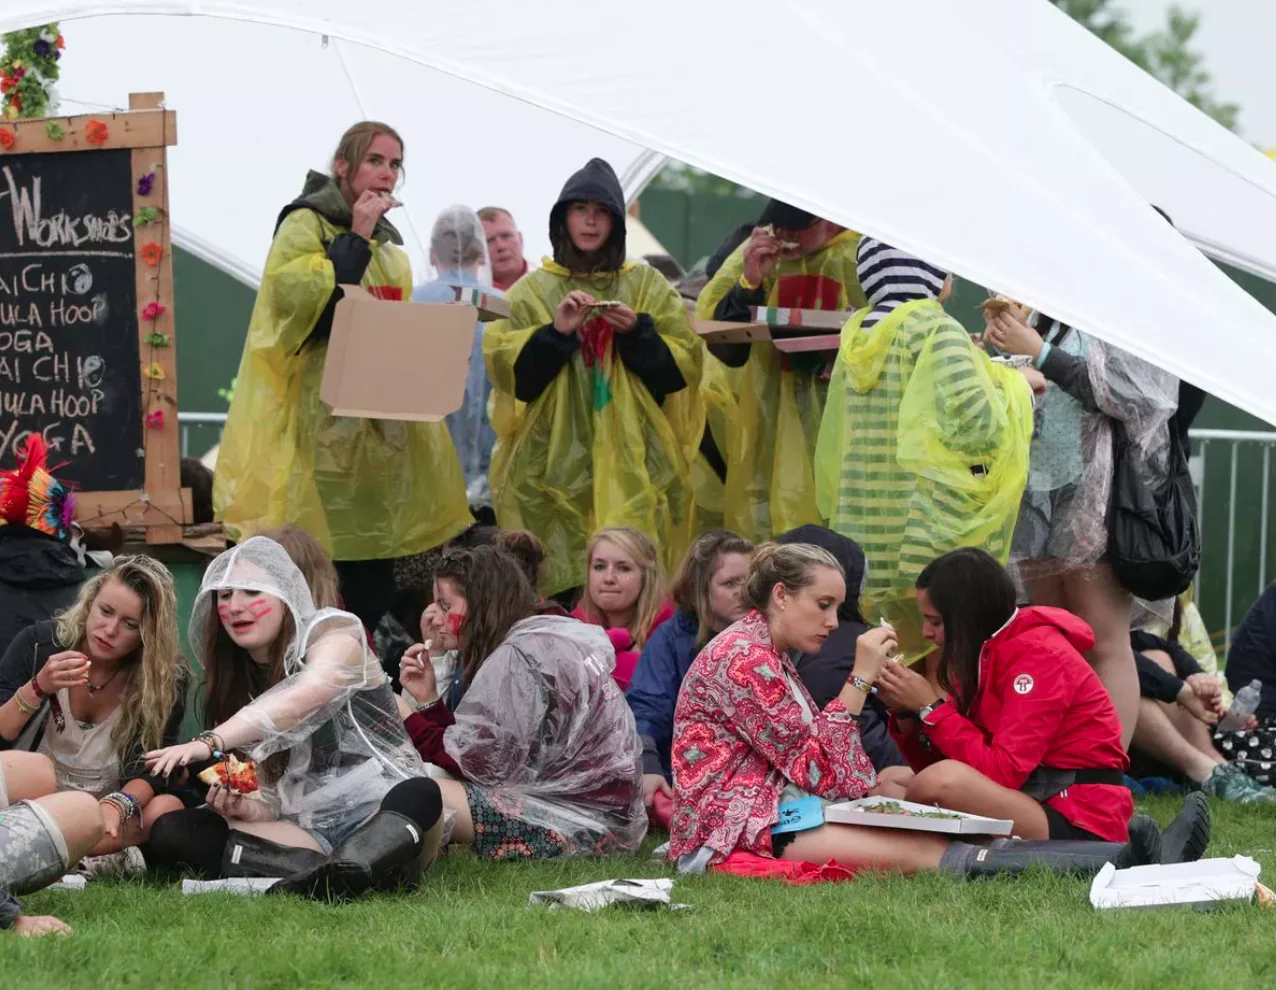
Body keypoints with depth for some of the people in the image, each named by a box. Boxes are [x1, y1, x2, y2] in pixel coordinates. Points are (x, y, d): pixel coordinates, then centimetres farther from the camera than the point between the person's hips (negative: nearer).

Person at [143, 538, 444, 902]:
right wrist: (243, 807, -15)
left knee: (418, 795, -37)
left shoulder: (333, 631, -2)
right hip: (308, 831, 5)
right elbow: (272, 803, 11)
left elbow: (307, 694, -26)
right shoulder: (238, 687, 15)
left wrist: (210, 742, -38)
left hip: (382, 816, -5)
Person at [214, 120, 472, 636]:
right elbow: (291, 298, -22)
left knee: (374, 578, 4)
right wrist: (355, 239, -15)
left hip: (379, 422, 8)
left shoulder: (388, 245, 19)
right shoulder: (306, 223, -4)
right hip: (319, 417, -8)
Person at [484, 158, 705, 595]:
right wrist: (555, 332, -15)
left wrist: (637, 333, -13)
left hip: (631, 462, 0)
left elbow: (684, 366, 2)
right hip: (553, 464, 0)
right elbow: (502, 364, -2)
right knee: (558, 578, -6)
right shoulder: (533, 290, 8)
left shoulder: (648, 286, 9)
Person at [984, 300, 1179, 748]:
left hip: (1094, 496, -7)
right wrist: (1005, 345, 7)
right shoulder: (1043, 318, 18)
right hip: (1038, 489, 7)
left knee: (1104, 646, -9)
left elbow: (1125, 393, -14)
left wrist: (1038, 353, -12)